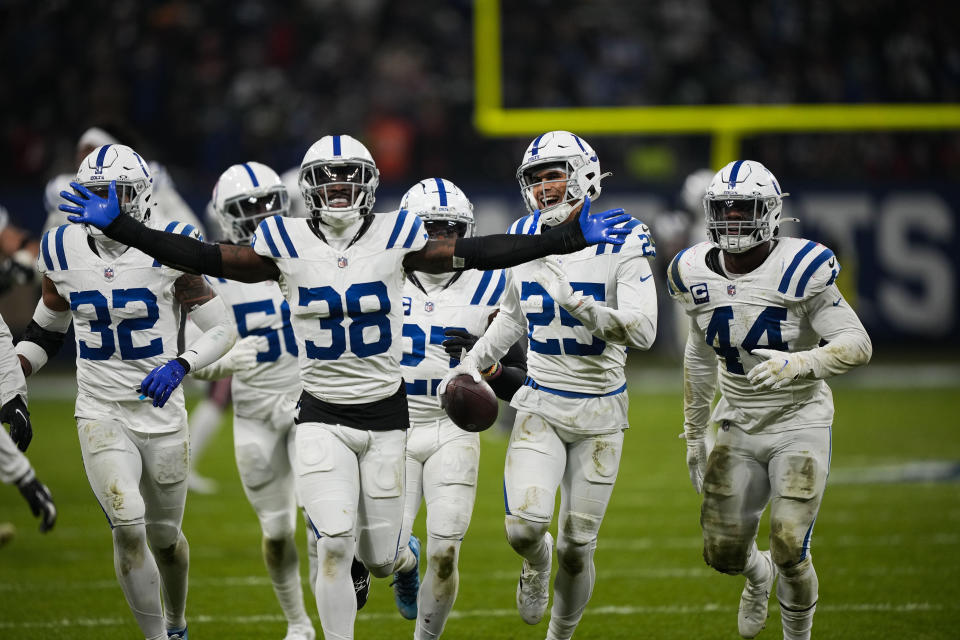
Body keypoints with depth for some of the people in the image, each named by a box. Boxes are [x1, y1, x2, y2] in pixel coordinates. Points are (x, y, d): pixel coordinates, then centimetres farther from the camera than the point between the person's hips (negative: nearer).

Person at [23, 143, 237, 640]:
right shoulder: (63, 251, -1)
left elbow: (221, 329, -7)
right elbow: (46, 331, 14)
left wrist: (179, 366, -24)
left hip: (162, 412, -1)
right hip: (100, 414, 1)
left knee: (164, 535, 14)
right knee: (128, 528, -18)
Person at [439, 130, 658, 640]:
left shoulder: (620, 243, -11)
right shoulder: (523, 240, 2)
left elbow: (642, 332, -22)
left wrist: (576, 304, -34)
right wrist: (474, 362, 12)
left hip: (600, 412, -2)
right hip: (540, 406, 2)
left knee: (576, 548, 2)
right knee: (523, 527, -17)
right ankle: (536, 562, 19)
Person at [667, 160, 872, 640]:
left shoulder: (799, 269, -17)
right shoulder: (697, 275, -2)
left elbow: (858, 344, -19)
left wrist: (797, 364, -36)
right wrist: (693, 434, 18)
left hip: (799, 424, -4)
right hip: (739, 428, 4)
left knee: (789, 551, -13)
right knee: (722, 554, 4)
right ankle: (758, 574, 42)